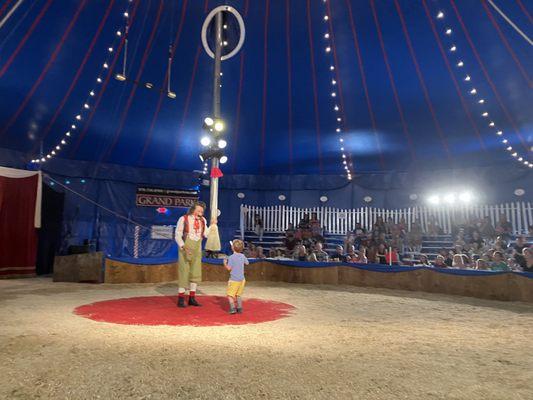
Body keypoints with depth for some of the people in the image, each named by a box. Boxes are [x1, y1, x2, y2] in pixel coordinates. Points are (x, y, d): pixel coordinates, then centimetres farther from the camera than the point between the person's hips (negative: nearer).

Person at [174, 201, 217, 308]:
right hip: (185, 249, -4)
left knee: (196, 273, 8)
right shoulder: (183, 219, -7)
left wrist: (212, 225, -8)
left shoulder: (203, 220, 6)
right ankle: (181, 299, 10)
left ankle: (192, 298, 20)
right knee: (184, 272, -1)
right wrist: (183, 246, -21)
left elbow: (206, 234, 2)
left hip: (197, 249, 5)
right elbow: (177, 235, -8)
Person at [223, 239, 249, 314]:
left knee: (230, 294, 4)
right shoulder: (242, 256, 1)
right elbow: (247, 263, 17)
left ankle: (233, 308, -6)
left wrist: (225, 263, 2)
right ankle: (239, 308, 19)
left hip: (234, 279, -6)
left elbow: (229, 268, -16)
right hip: (241, 279, 6)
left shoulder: (231, 257, -16)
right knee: (239, 294, 19)